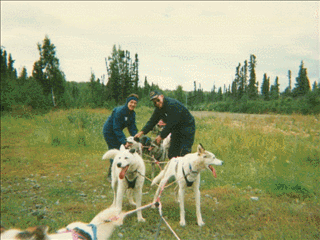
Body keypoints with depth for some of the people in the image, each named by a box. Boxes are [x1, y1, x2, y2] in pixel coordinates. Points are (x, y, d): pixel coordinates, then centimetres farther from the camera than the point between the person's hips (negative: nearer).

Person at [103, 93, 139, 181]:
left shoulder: (132, 113, -4)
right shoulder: (119, 111, -28)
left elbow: (132, 127, -4)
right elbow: (116, 128, -28)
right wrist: (124, 141, -33)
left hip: (117, 131, 8)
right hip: (109, 131, -8)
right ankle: (111, 175, 1)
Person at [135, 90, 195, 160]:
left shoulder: (172, 104, -26)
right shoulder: (158, 109, 1)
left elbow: (171, 124, -27)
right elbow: (152, 121, 2)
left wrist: (161, 136, -22)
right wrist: (142, 132, -10)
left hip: (187, 129, -9)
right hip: (176, 130, 9)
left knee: (183, 154, -17)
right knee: (171, 155, 8)